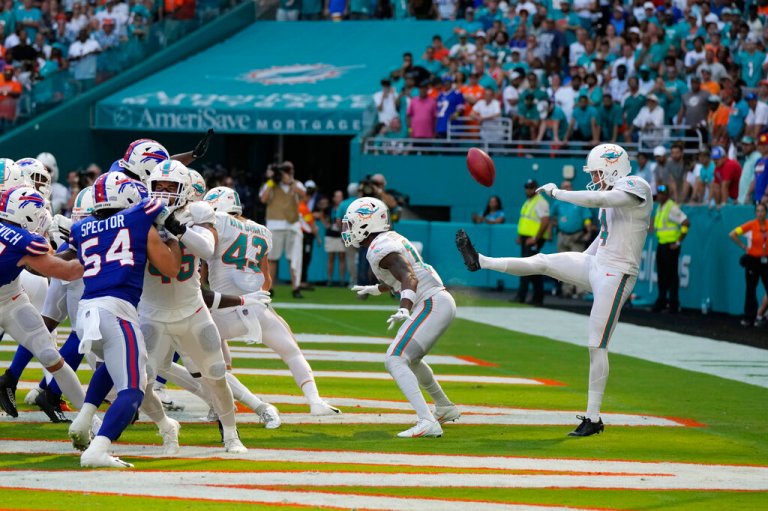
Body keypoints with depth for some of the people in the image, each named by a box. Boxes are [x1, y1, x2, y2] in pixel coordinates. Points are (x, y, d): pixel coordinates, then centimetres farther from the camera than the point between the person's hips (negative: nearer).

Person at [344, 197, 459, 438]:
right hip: (442, 302, 10)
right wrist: (375, 289, 51)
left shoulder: (381, 249, -14)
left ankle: (427, 422, -33)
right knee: (409, 358, 31)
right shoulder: (391, 239, 17)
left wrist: (404, 310, -44)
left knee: (395, 360, -19)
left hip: (431, 305, -10)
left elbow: (409, 278, -28)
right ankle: (445, 408, 49)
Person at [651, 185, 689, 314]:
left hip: (671, 246, -9)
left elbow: (686, 223, -19)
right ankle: (661, 301, 20)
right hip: (661, 245, 9)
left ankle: (673, 303, -1)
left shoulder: (672, 208, -14)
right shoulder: (659, 208, 14)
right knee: (661, 274, 12)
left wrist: (678, 242, -17)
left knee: (671, 275, -5)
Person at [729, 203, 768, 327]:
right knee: (751, 290, 4)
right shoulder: (751, 225, -7)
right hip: (753, 260, -1)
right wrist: (743, 246, -4)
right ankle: (749, 318, 10)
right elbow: (733, 234, -5)